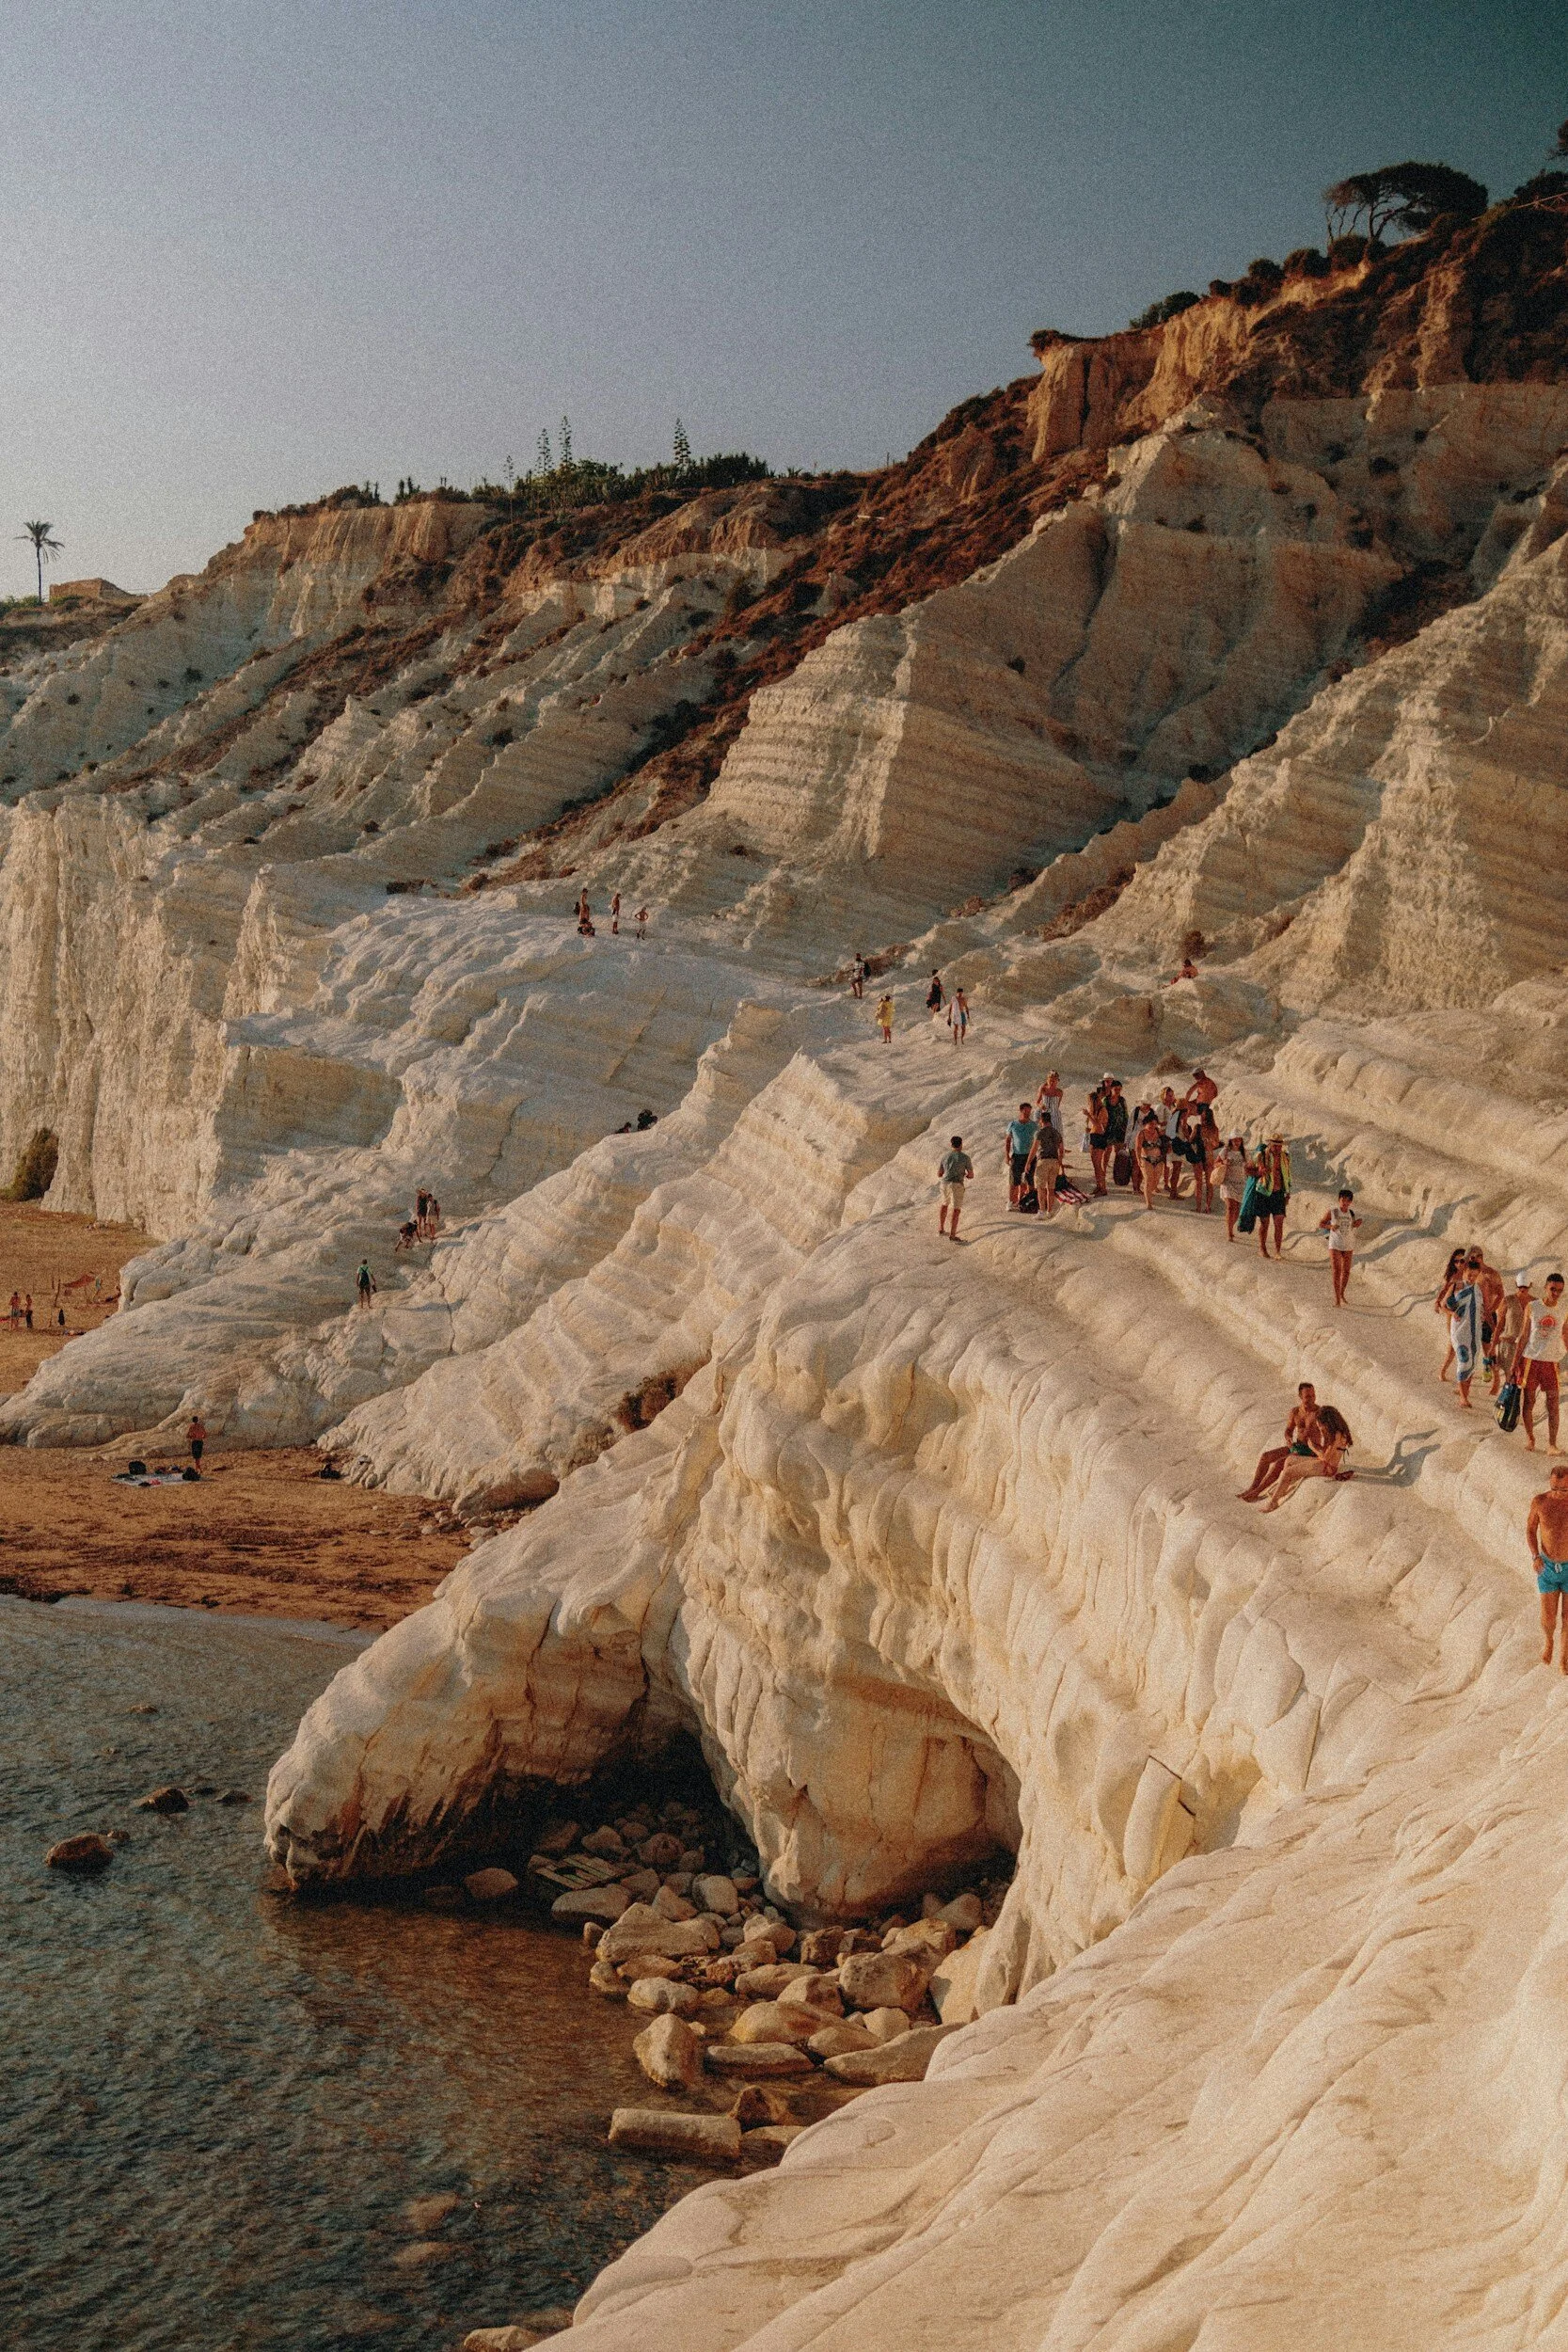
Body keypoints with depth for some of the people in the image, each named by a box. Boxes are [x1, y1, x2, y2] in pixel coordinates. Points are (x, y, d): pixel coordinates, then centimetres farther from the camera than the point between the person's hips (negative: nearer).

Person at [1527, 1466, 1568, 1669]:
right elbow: (1530, 1529, -2)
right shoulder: (1539, 1501, -19)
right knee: (1548, 1619, 5)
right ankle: (1548, 1641, 43)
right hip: (1547, 1568, 1)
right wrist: (1535, 1557, -16)